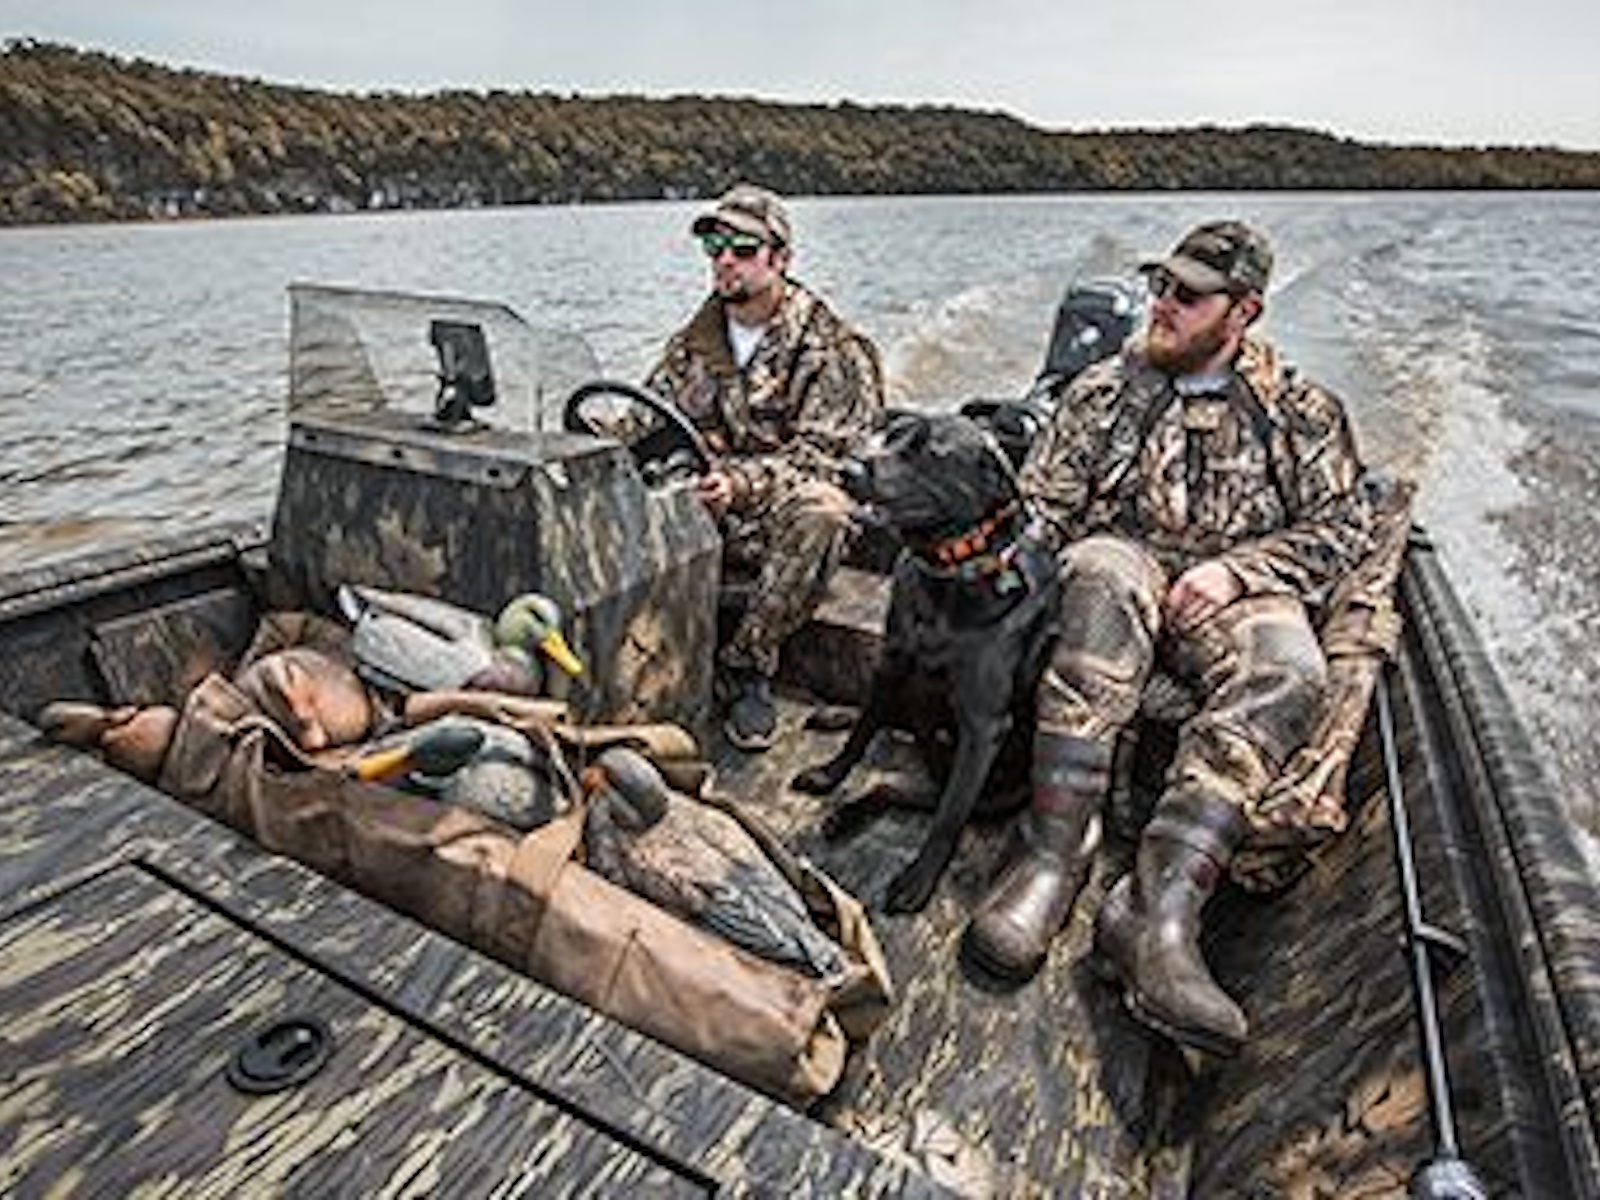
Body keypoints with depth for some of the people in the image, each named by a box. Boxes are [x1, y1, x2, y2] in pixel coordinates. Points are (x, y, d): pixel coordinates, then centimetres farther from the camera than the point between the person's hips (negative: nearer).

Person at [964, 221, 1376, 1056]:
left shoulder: (1299, 412, 16)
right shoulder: (1108, 387, 17)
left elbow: (1344, 526, 11)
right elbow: (1039, 502, 13)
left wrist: (1235, 567, -6)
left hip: (1232, 594, 1)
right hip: (1126, 566, 0)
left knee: (1287, 670, -34)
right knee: (1103, 575, -38)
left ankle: (1157, 909, -42)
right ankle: (1052, 857, -42)